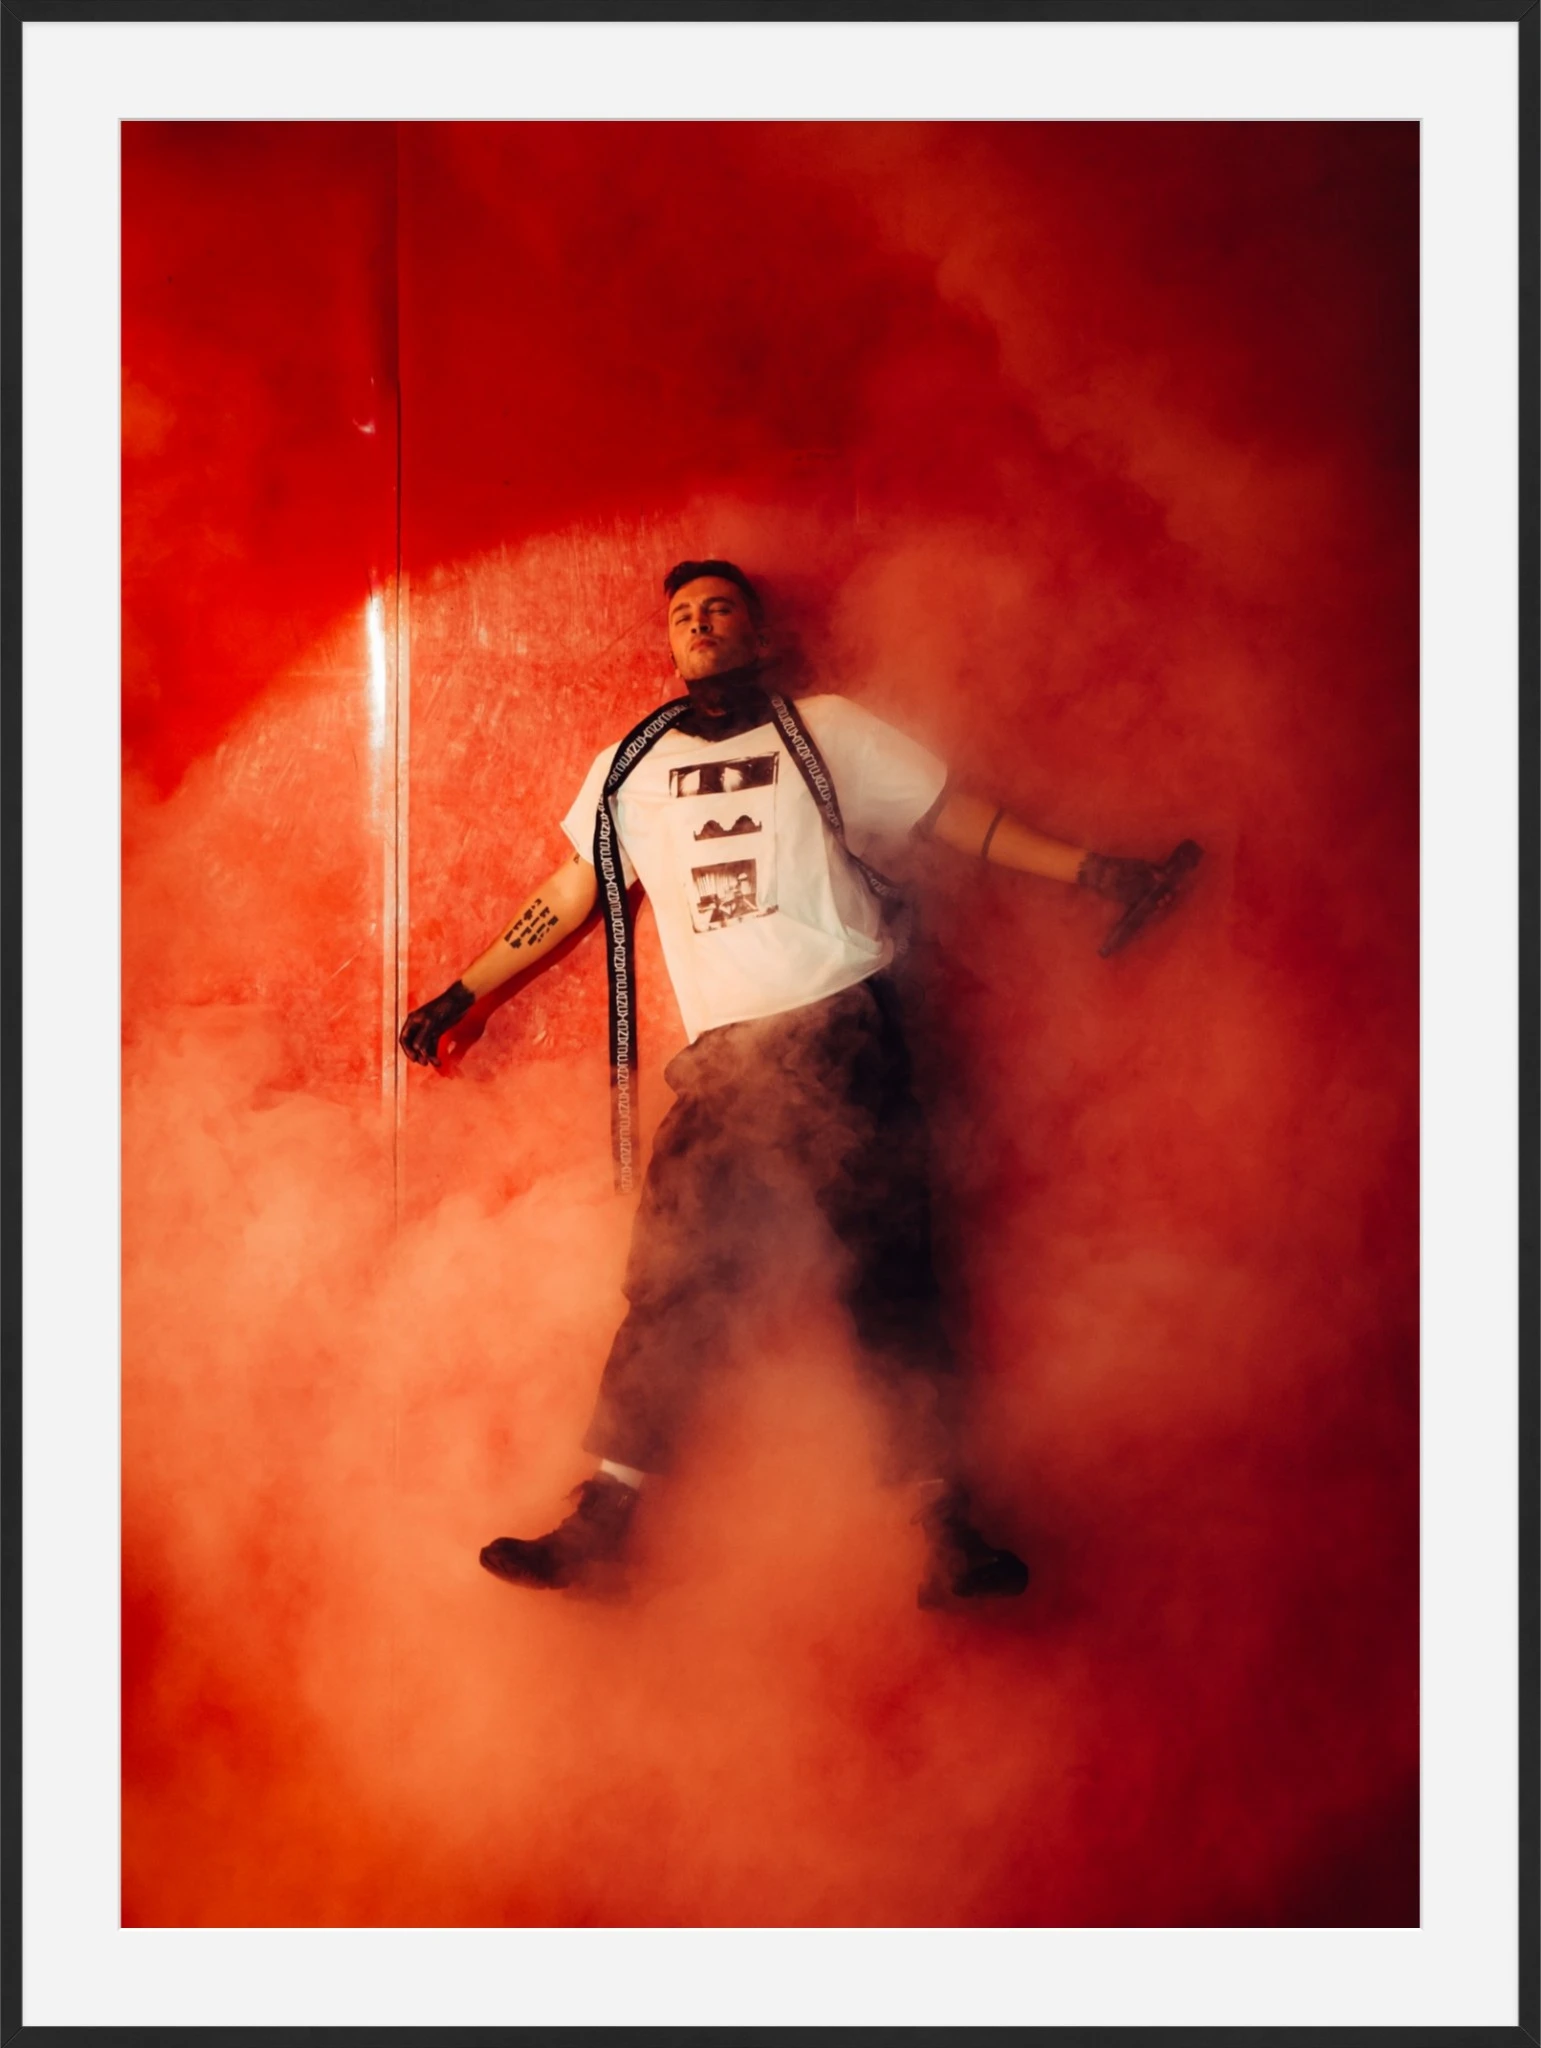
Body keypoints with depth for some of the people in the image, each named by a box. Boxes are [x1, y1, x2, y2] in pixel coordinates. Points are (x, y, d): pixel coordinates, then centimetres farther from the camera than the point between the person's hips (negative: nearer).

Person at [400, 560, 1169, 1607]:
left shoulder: (825, 728, 13)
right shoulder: (627, 771, 20)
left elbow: (956, 813, 11)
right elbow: (570, 894, 25)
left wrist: (1086, 866, 3)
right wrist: (464, 993, 24)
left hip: (843, 1035, -2)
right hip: (722, 1058, 2)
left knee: (891, 1279, -5)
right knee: (673, 1282, -5)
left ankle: (949, 1528, -1)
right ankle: (603, 1522, 0)